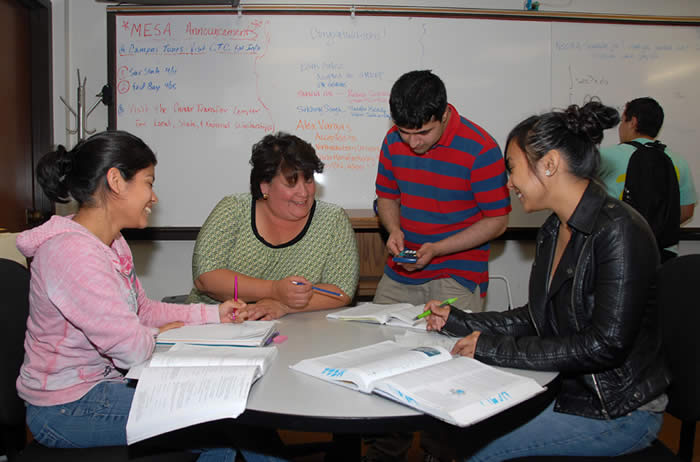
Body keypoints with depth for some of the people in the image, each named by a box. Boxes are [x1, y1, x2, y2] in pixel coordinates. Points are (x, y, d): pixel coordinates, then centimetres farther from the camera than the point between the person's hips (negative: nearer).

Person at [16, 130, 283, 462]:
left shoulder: (112, 243, 5)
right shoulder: (70, 252, -28)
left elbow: (142, 309, 12)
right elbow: (133, 349, -28)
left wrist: (213, 314, 4)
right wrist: (158, 335, -6)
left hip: (106, 382, 9)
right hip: (66, 409, -9)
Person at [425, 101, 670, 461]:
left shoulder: (618, 231, -21)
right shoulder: (554, 230, 5)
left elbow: (606, 344, -26)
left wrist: (498, 348, -23)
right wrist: (457, 322, 6)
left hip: (618, 411, -7)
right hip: (568, 391, 7)